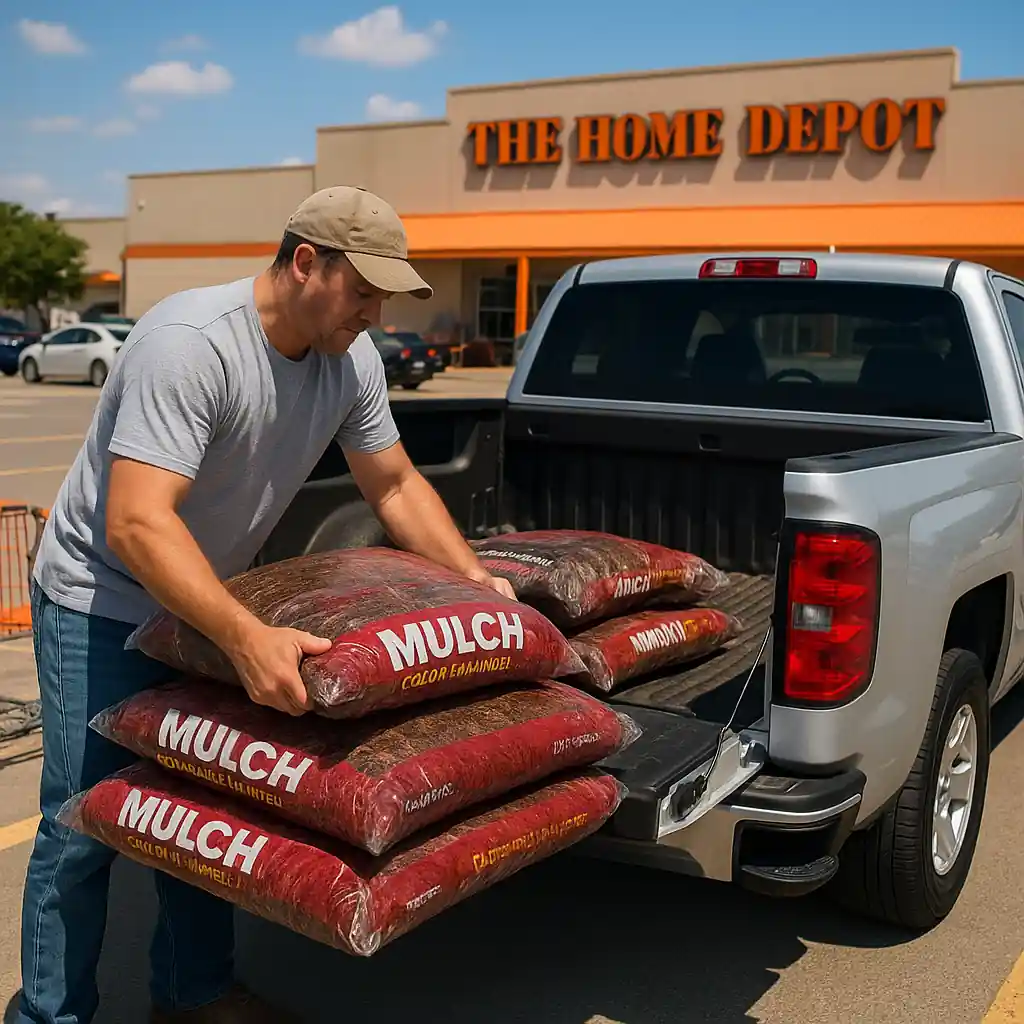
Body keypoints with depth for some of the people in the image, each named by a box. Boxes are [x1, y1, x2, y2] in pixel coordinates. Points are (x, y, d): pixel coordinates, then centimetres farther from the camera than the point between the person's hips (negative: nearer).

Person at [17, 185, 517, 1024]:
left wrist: (477, 581, -6)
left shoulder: (352, 357, -8)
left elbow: (396, 486, 3)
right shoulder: (190, 343, -31)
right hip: (103, 602, -6)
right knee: (83, 828, -2)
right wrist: (246, 638, -47)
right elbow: (137, 523, -38)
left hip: (209, 597, 7)